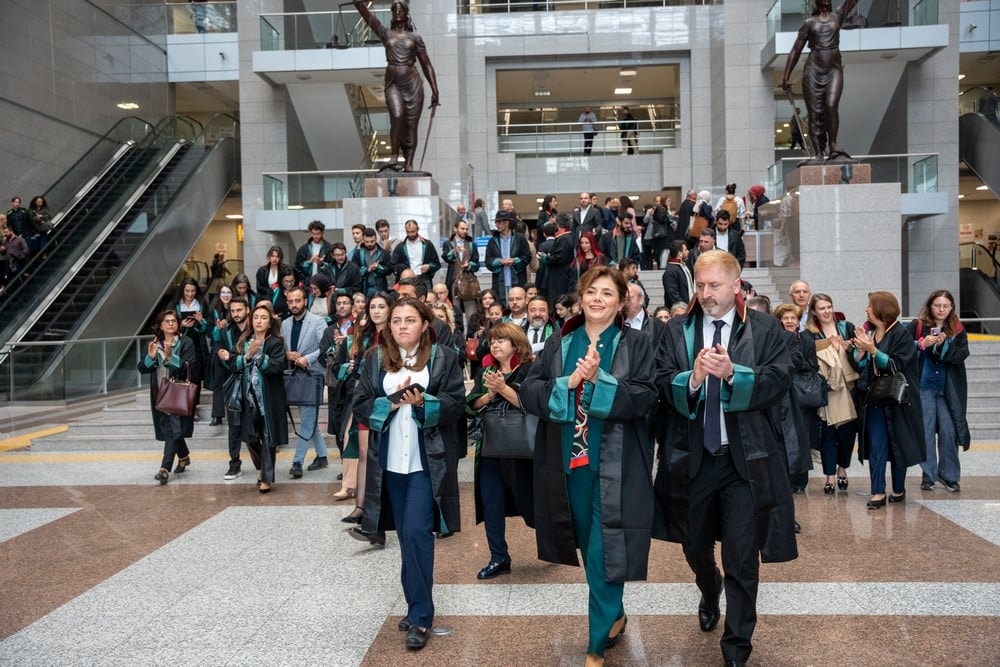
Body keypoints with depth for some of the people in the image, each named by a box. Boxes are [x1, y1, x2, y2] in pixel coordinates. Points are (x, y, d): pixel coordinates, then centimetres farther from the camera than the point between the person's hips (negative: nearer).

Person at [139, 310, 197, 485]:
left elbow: (189, 368, -15)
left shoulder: (186, 343, -4)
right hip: (159, 394, 5)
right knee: (171, 430, 13)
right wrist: (150, 357, -16)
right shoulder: (154, 344, 9)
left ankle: (165, 469, -13)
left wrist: (171, 357, -28)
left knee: (173, 430, -11)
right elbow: (142, 368, 4)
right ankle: (184, 457, 36)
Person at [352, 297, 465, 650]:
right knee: (406, 536, 12)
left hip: (427, 461, -3)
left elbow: (456, 405, -4)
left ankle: (420, 615, 3)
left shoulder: (443, 357, -1)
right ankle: (417, 608, 26)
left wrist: (422, 402, -19)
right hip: (390, 460, 3)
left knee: (417, 533, -9)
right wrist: (391, 402, -14)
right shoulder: (375, 358, 6)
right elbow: (360, 405, 3)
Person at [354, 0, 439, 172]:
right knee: (396, 116, -24)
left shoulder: (415, 38, 10)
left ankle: (408, 163, 2)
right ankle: (394, 156, -21)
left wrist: (434, 90, 5)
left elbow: (426, 65, 10)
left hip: (412, 83, 1)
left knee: (411, 125, -1)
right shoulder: (386, 33, 11)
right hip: (392, 83, -1)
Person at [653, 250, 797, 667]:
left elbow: (779, 381, -11)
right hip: (692, 456, 3)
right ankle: (709, 594, 54)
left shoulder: (765, 328, -2)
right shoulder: (676, 330, 2)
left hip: (746, 458, -2)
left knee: (742, 558, 2)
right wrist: (692, 378, -25)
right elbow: (662, 382, -6)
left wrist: (733, 374, -26)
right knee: (695, 545, 21)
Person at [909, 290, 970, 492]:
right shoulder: (917, 326, 0)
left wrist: (943, 345, -21)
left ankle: (949, 476, 14)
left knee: (949, 431, 1)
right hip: (923, 387, -1)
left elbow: (962, 354, -8)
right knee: (925, 432, 3)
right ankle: (928, 475, 13)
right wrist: (922, 344, -22)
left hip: (948, 390, 1)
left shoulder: (958, 330, 4)